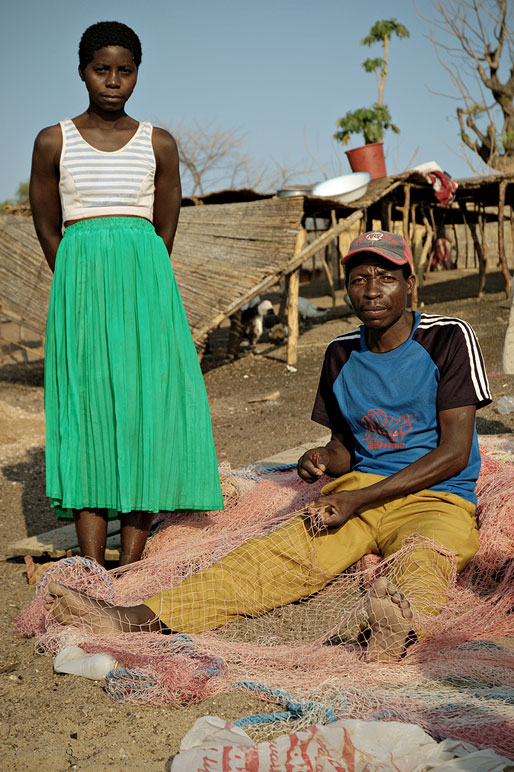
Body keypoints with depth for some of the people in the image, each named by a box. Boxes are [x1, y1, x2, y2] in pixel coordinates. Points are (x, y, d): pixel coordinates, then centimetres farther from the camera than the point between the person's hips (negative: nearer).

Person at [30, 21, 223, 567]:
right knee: (87, 413, -5)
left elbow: (166, 230, 13)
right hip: (80, 282, 0)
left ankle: (130, 569, 0)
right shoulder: (53, 142, 6)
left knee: (147, 409, -5)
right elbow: (47, 228, 11)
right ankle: (93, 574, -3)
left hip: (145, 279, 1)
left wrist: (141, 287, 10)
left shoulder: (159, 145, 8)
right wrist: (84, 284, 10)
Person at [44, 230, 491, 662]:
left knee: (421, 554, -39)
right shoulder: (341, 354, 10)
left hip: (438, 499, -3)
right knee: (281, 553, -22)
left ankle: (400, 623, -74)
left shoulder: (449, 339, -5)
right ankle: (138, 619, -41)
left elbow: (454, 452, -11)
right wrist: (325, 460, -6)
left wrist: (358, 499, -16)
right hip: (359, 486, 4)